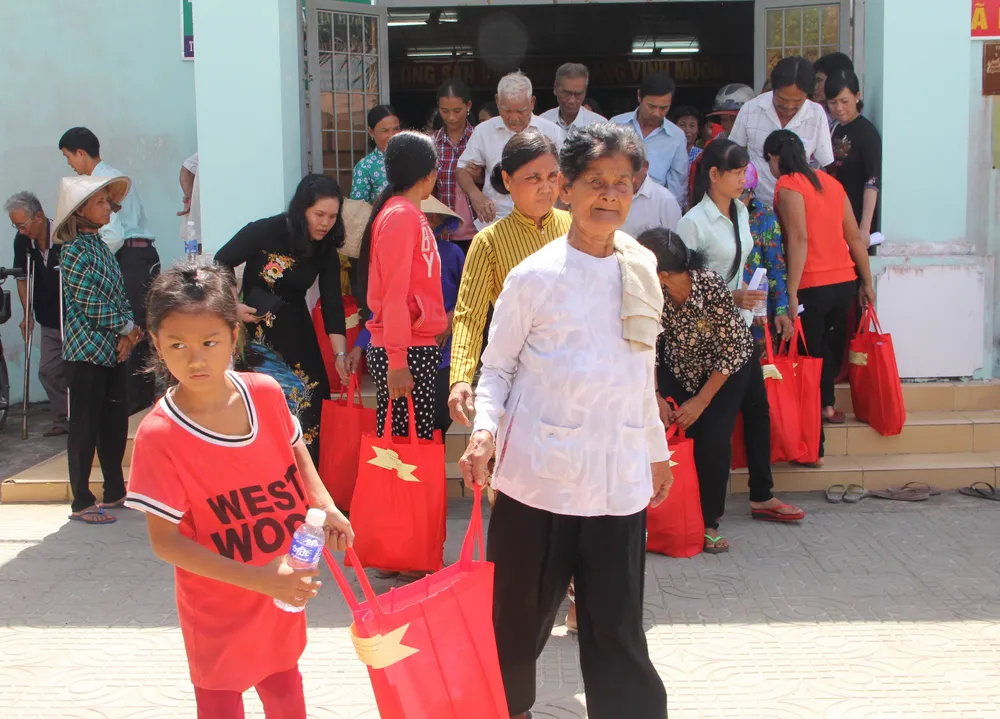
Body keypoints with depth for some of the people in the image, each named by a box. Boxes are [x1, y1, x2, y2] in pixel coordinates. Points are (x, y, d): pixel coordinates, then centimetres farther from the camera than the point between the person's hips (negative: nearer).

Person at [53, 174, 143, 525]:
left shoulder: (101, 246, 11)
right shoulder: (74, 252, -14)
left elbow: (119, 296, 10)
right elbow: (93, 306, -17)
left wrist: (127, 335, -5)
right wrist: (128, 328, -5)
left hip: (114, 349, 8)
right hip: (87, 351, -8)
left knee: (114, 422, 13)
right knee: (85, 426, -1)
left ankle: (115, 492, 25)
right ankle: (82, 503, 7)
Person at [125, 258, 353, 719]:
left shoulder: (266, 393, -11)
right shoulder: (159, 434, -23)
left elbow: (295, 450, 10)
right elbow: (164, 540, -22)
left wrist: (324, 505, -8)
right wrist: (257, 578, -28)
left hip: (284, 590, 4)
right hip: (219, 603, -4)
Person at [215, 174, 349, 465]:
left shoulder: (326, 250, -5)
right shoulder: (264, 231, -16)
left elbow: (332, 305, -7)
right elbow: (221, 264, -5)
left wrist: (340, 354, -15)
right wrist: (233, 306, -14)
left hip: (295, 332, 4)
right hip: (253, 327, -4)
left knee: (306, 402, -2)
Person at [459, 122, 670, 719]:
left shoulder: (641, 272, 8)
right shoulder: (533, 276, -5)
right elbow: (497, 367, 1)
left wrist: (657, 450, 23)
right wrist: (485, 429, -16)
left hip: (619, 479, 3)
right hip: (538, 472, -2)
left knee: (617, 626, 3)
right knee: (521, 613, 11)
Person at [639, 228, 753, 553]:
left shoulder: (712, 286, -36)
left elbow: (732, 350, -24)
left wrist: (701, 401, -21)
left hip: (727, 365, -3)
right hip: (679, 363, 3)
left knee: (713, 437, -15)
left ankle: (709, 520, 1)